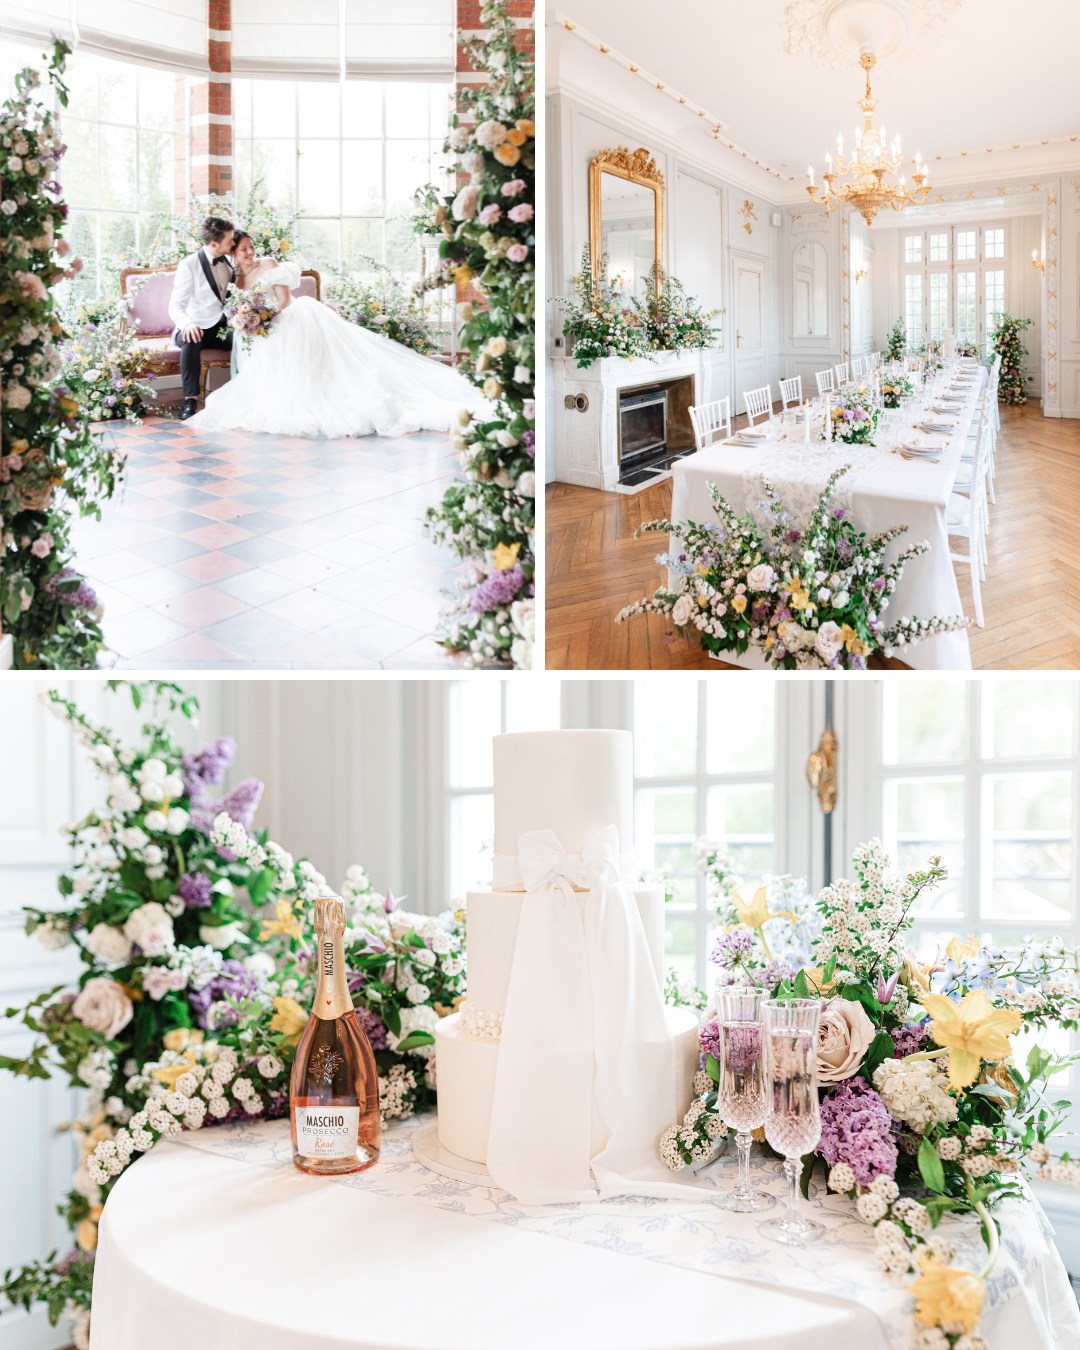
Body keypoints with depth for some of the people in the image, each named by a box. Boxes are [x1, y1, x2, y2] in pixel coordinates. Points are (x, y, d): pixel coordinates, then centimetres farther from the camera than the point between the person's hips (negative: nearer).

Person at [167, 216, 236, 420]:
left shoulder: (229, 261, 7)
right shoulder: (189, 265, -10)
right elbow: (175, 306, -16)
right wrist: (187, 323, -38)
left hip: (225, 327, 4)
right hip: (198, 328, -4)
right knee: (191, 341, -39)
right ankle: (190, 400, -35)